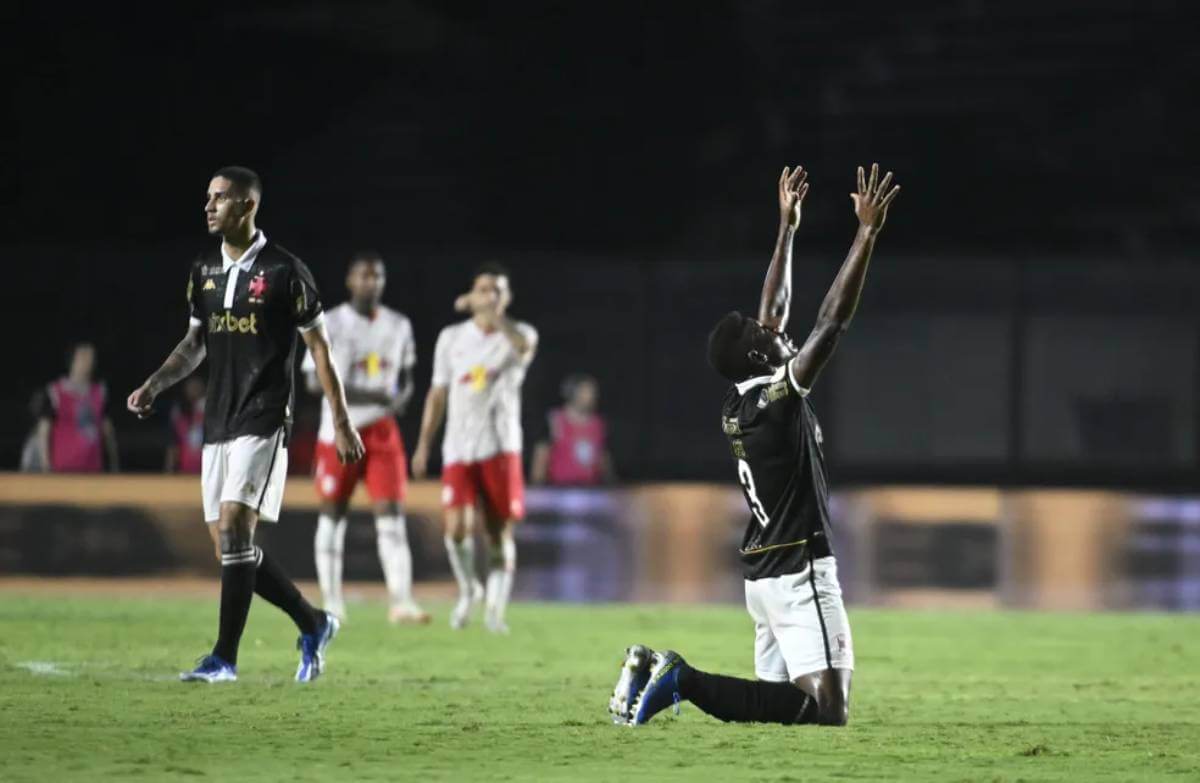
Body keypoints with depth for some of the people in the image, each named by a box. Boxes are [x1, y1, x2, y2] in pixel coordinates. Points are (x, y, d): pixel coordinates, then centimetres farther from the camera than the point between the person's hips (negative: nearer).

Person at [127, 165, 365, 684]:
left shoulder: (283, 271, -7)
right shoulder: (205, 272, 10)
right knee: (229, 543, 6)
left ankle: (224, 657, -15)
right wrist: (154, 385, 4)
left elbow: (318, 346, -3)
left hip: (263, 421, -7)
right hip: (218, 422, 7)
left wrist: (342, 422, -3)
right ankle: (313, 626, 24)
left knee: (234, 524, -18)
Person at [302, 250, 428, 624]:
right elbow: (316, 380, -12)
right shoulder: (330, 324, -5)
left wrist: (401, 398, -8)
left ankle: (400, 601, -16)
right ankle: (331, 601, 14)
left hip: (382, 431, 3)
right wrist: (370, 395, -23)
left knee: (391, 515, -8)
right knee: (332, 515, 5)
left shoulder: (399, 326, 9)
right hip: (339, 431, -3)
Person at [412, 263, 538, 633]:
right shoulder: (451, 338, 8)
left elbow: (524, 345, -27)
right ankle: (468, 590, 12)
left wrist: (494, 314, -40)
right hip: (458, 448, 1)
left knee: (500, 530, -1)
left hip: (501, 447, -1)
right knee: (457, 526, -13)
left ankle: (495, 608, 9)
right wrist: (423, 445, 11)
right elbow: (438, 394, 14)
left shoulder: (518, 335, 0)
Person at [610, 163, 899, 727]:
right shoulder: (777, 398, -12)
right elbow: (832, 322, -19)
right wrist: (867, 234, -20)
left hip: (763, 575, 9)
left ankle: (658, 673, -1)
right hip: (800, 573, -9)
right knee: (827, 711, -14)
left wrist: (788, 227, 25)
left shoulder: (736, 405, 9)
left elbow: (774, 312, 20)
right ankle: (686, 681, -19)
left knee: (783, 700, 13)